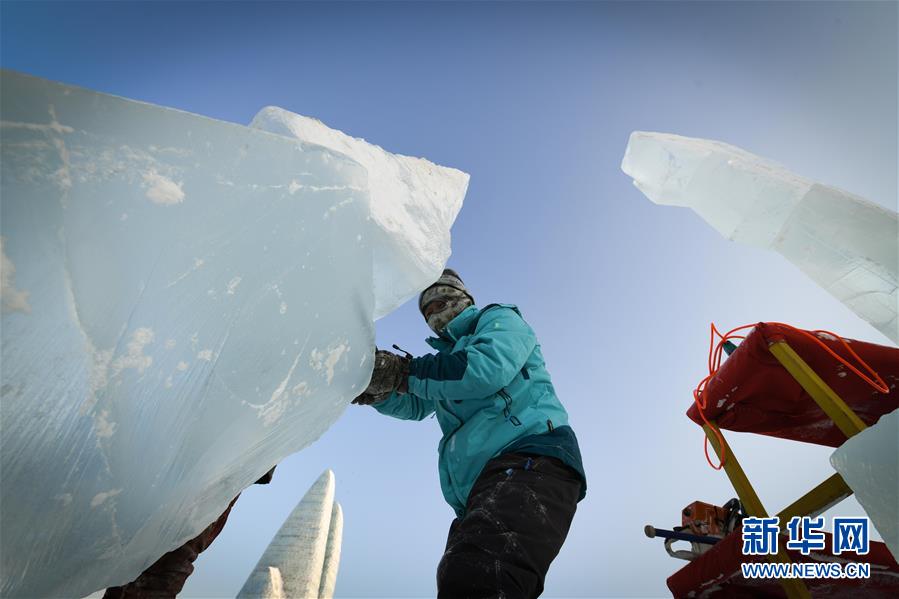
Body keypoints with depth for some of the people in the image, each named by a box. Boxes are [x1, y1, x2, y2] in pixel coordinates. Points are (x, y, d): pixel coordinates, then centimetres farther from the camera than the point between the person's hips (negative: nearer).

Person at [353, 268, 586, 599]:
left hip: (530, 461, -8)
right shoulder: (448, 357, 33)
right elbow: (415, 405, 32)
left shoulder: (499, 318, 11)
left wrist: (404, 372, -7)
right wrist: (378, 388, 10)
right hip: (476, 494, 8)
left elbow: (488, 368, -11)